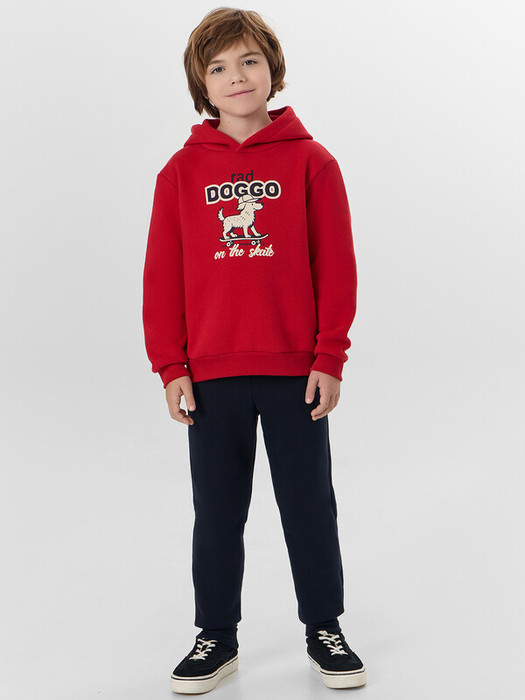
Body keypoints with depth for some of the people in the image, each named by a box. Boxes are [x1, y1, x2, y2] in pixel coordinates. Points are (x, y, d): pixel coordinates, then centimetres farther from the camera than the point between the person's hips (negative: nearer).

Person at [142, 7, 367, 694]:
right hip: (210, 376, 1)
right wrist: (171, 367, -3)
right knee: (217, 512, 11)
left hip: (297, 372, -1)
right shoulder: (181, 171, 2)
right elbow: (162, 276, 2)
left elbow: (337, 267, -2)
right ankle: (217, 637, 26)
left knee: (310, 506, 10)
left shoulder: (311, 161, -1)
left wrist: (330, 358, -6)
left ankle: (324, 629, 27)